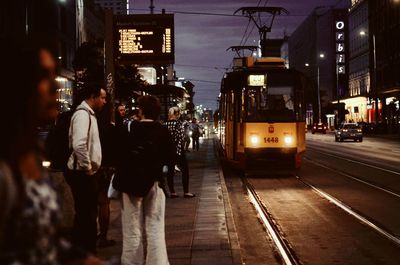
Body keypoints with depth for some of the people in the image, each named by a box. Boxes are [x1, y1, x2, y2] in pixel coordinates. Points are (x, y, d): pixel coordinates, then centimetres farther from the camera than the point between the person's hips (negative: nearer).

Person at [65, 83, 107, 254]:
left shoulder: (89, 114, 15)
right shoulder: (83, 114, -16)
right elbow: (79, 145, -29)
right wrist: (87, 168, -19)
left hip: (86, 173, 10)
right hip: (82, 173, -10)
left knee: (87, 215, 16)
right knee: (85, 216, -4)